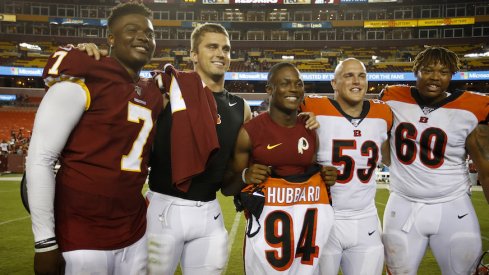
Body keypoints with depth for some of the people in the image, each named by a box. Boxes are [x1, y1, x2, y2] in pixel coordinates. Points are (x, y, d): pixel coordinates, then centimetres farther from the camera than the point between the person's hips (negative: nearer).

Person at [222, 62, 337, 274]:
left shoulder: (311, 131, 6)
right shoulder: (249, 132, -8)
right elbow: (226, 189, -1)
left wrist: (326, 177, 1)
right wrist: (245, 176, -21)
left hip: (308, 222, 5)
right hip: (267, 223, -4)